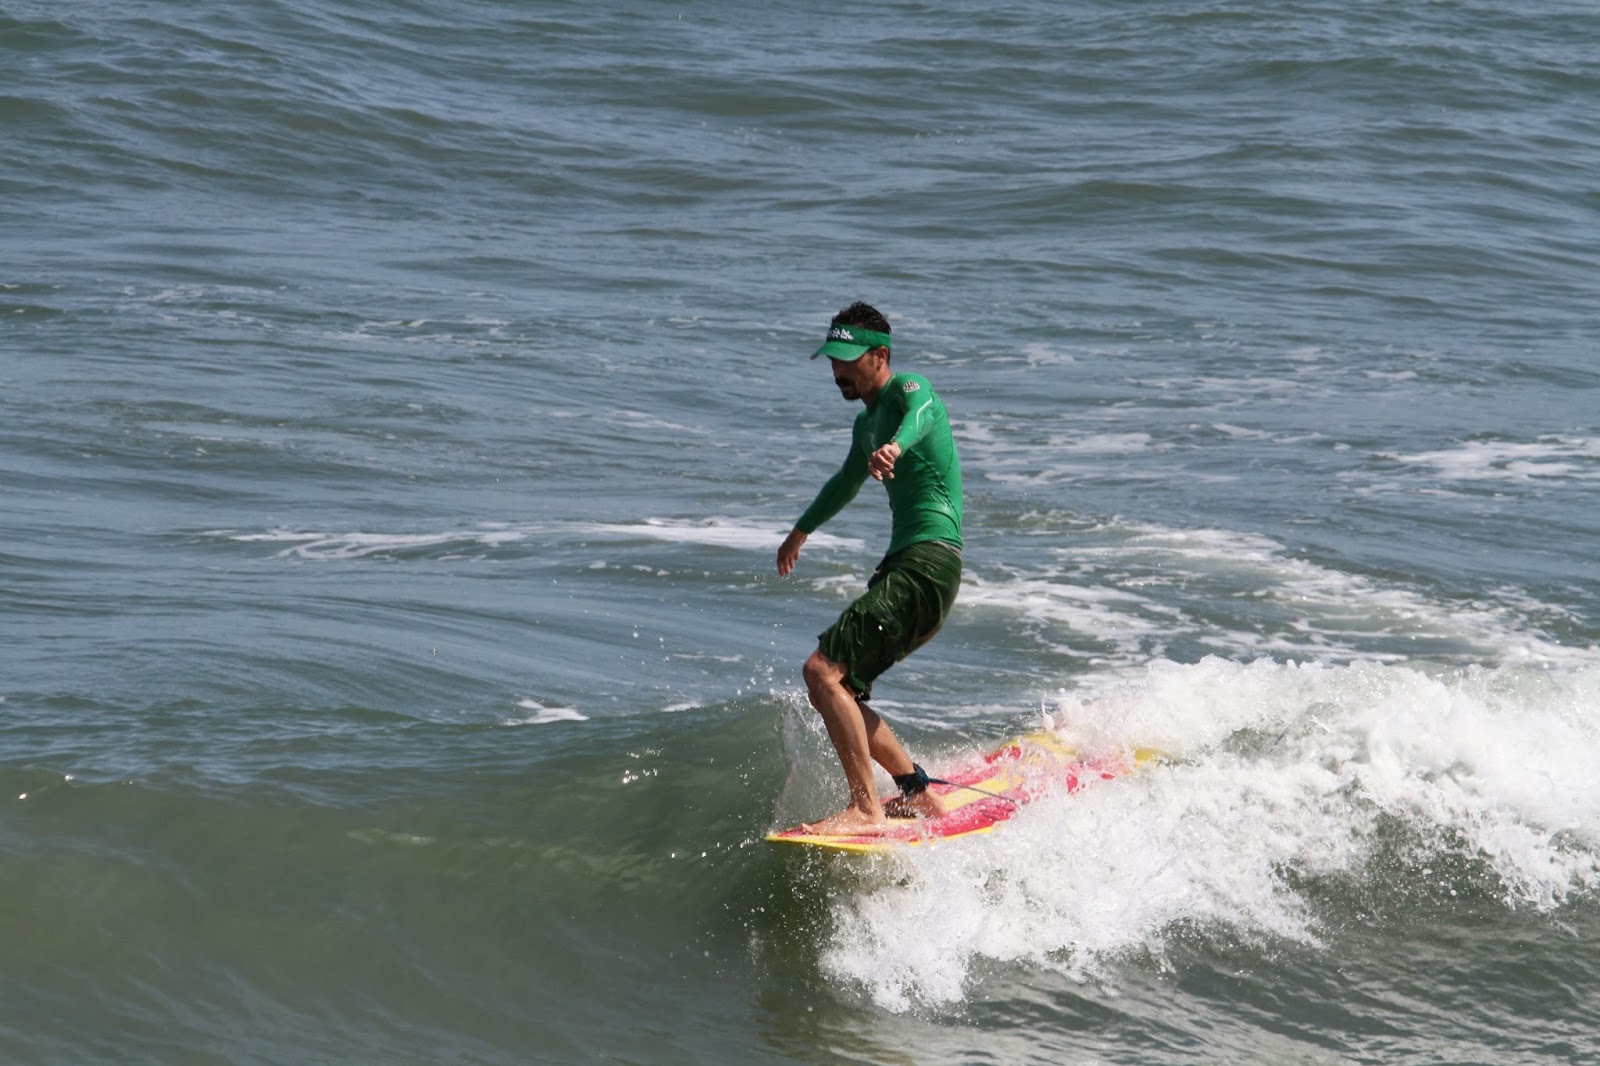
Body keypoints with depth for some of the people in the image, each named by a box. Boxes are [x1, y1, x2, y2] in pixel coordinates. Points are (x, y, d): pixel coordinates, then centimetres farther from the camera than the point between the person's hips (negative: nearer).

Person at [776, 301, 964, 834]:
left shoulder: (907, 389, -7)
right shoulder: (867, 423, 22)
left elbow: (924, 410, -34)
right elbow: (847, 483, 43)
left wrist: (896, 445, -57)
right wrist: (801, 530, 60)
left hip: (928, 563, -10)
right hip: (903, 565, 10)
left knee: (824, 671, -20)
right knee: (832, 691, 10)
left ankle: (866, 808, -21)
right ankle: (919, 793, 17)